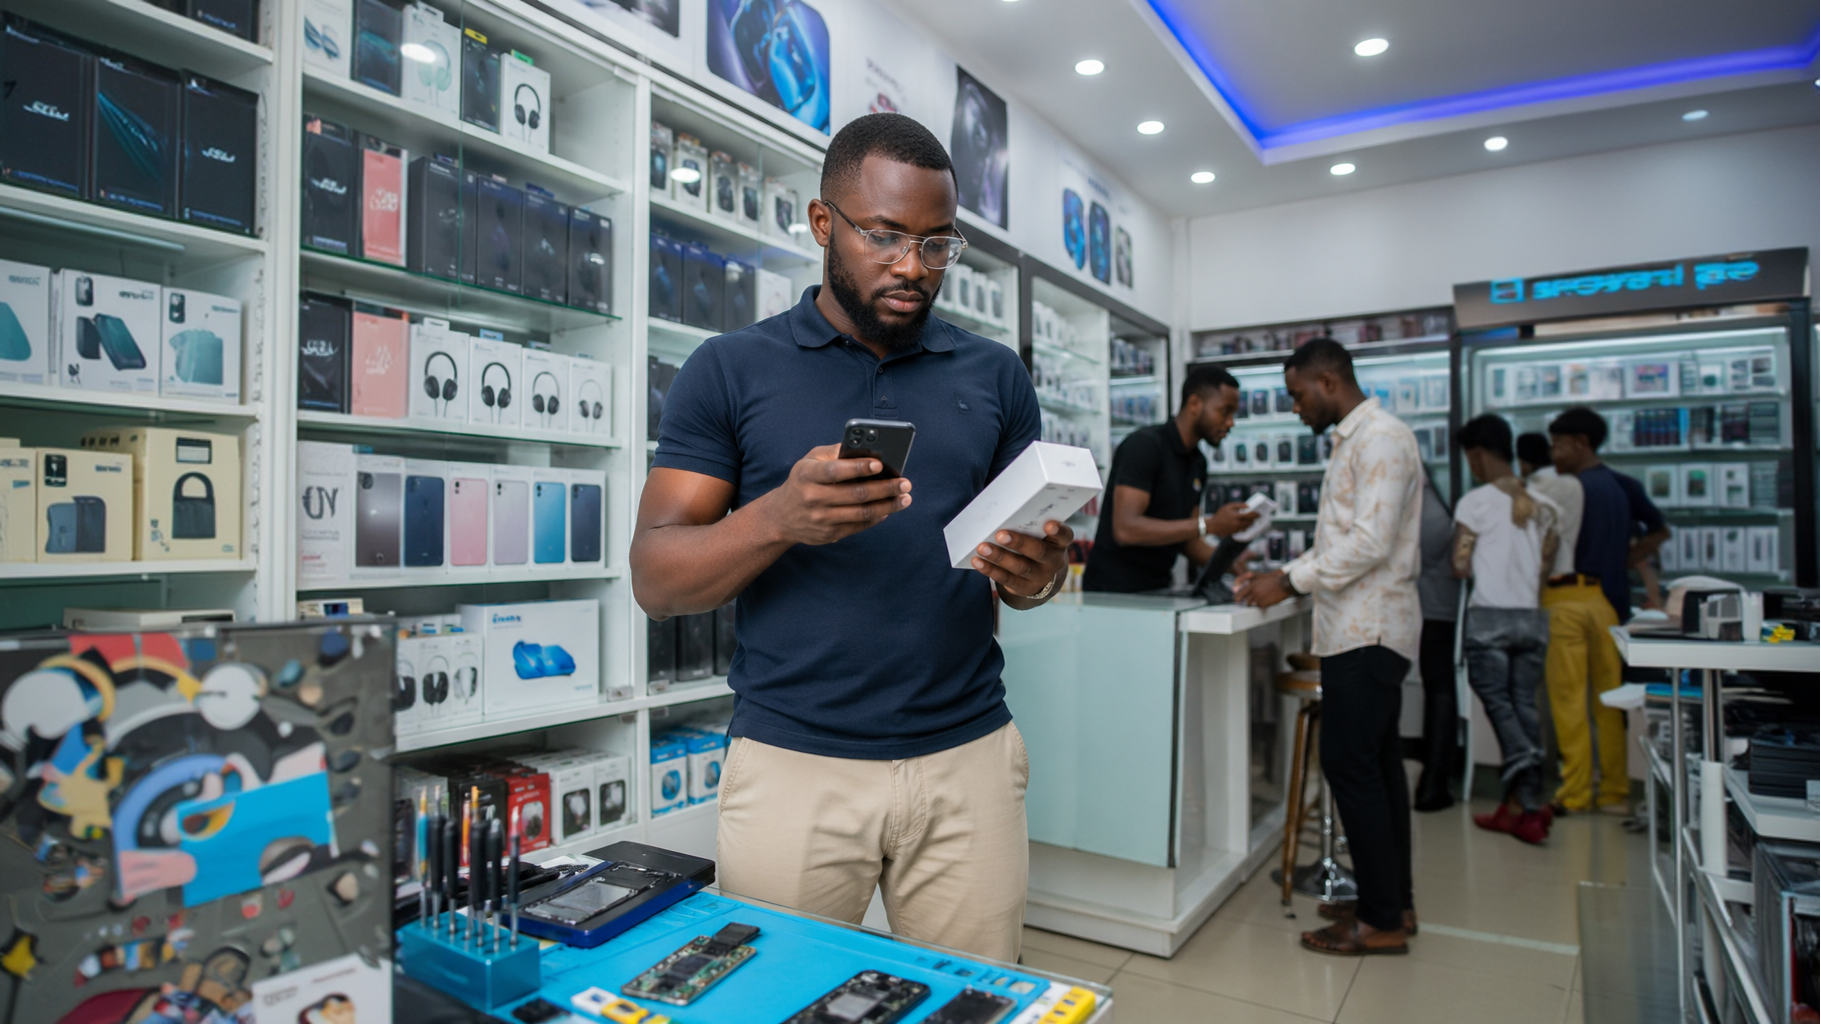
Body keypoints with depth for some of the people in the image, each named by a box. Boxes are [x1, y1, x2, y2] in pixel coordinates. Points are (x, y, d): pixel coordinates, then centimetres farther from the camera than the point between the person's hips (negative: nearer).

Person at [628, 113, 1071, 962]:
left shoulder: (994, 376, 8)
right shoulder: (730, 371, 1)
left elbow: (1023, 557, 12)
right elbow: (655, 580, -3)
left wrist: (1035, 573, -12)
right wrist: (779, 518, -21)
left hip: (968, 756, 2)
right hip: (791, 761, -1)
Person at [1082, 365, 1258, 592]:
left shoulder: (1197, 463, 12)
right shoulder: (1144, 444, -12)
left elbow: (1184, 537, 15)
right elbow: (1126, 529, -23)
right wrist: (1210, 525, -23)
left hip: (1157, 589, 7)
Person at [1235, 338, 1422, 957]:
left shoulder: (1380, 438, -13)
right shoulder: (1355, 440, 18)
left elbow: (1371, 541, -22)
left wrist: (1290, 582, -18)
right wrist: (1282, 576, 11)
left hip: (1367, 632, -10)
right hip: (1364, 628, 10)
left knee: (1349, 765, -7)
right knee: (1376, 763, 13)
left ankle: (1382, 921, 2)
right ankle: (1393, 902, 23)